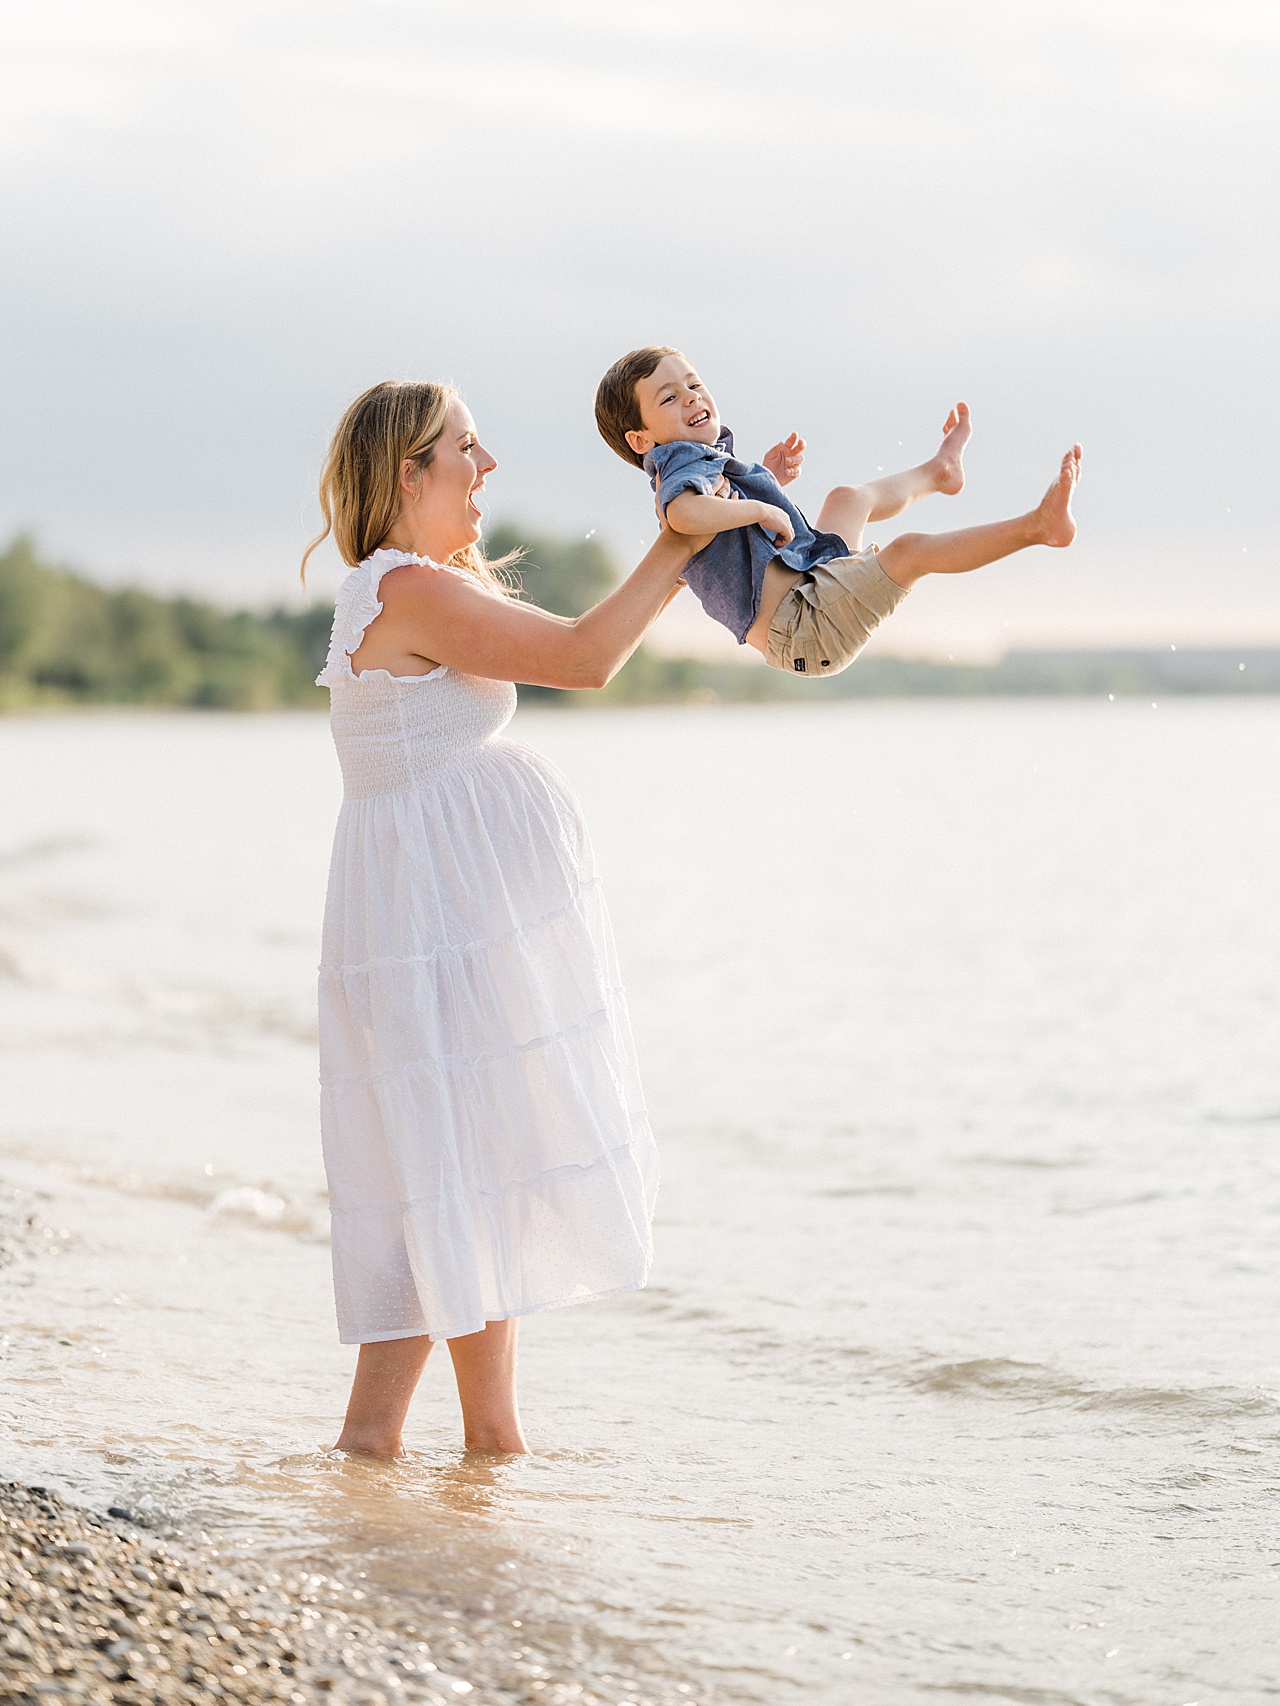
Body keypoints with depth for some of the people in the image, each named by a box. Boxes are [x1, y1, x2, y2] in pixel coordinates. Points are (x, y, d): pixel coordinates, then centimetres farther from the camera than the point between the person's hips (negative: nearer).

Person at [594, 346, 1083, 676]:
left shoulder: (708, 465, 17)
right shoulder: (685, 471, -16)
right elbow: (685, 514, -43)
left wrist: (765, 480, 24)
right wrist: (760, 508, -27)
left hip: (811, 588, 12)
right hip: (801, 632, -12)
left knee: (849, 498, 33)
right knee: (909, 550, -27)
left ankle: (938, 471, 58)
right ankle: (1036, 524, -29)